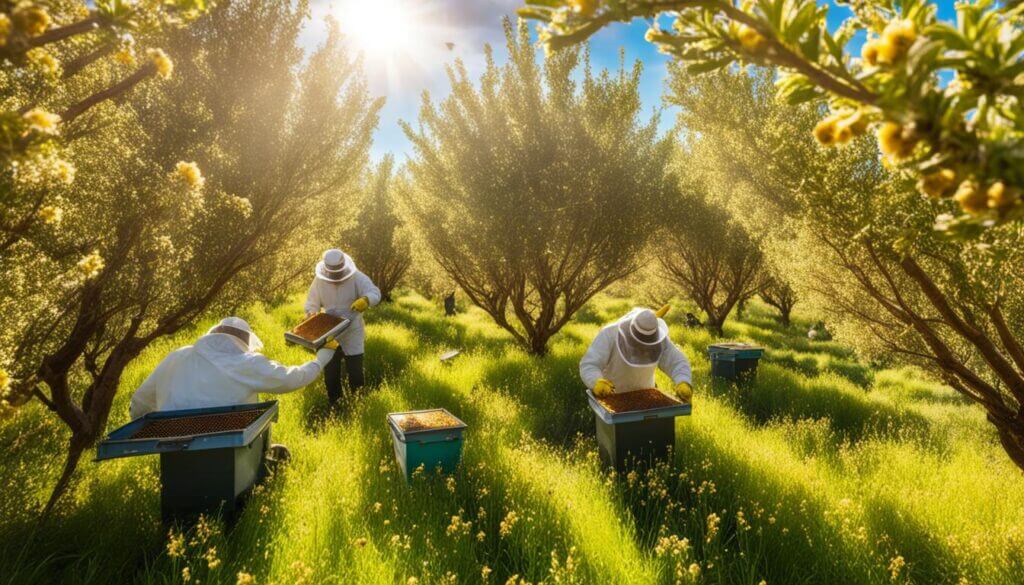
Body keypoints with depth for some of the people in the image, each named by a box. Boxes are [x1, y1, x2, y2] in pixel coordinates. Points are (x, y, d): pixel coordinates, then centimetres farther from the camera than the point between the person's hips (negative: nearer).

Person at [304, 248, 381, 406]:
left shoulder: (357, 277, -18)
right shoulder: (319, 280, -8)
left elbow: (375, 293, -29)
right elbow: (312, 302, 3)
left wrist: (365, 300, -51)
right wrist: (310, 314, -18)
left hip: (352, 333, -3)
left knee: (355, 370, 6)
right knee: (330, 371, 14)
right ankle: (334, 403, 32)